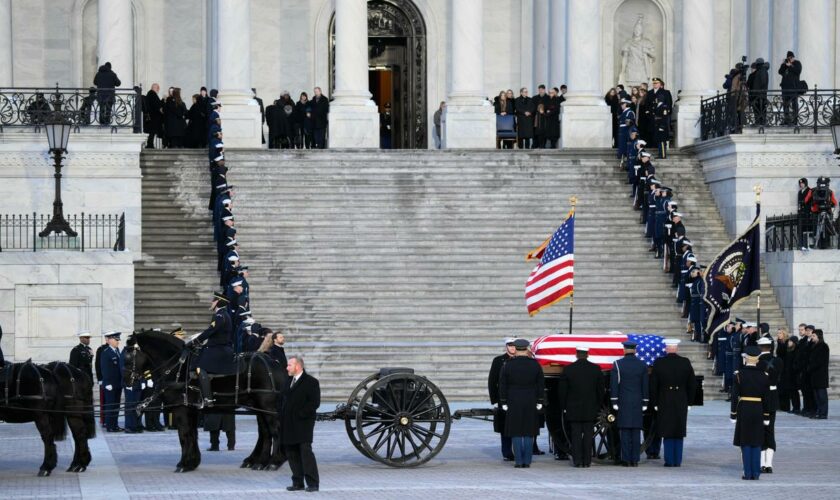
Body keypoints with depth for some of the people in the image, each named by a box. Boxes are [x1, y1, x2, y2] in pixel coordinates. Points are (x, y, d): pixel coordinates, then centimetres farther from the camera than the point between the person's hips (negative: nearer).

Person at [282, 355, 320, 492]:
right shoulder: (288, 381, 17)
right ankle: (297, 482, 12)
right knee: (292, 454, 7)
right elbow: (283, 399, 24)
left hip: (303, 424, -7)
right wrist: (282, 416, 9)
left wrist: (301, 414, -17)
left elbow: (315, 402, -12)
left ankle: (312, 483, -8)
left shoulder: (311, 382, -6)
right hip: (289, 426, 7)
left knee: (306, 452, -10)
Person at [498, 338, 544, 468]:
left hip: (513, 404, -1)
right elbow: (541, 385, 3)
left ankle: (518, 461, -1)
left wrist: (503, 403, 3)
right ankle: (527, 461, 4)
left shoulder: (508, 364, -4)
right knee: (529, 433, 6)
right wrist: (539, 402, 10)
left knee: (516, 434, 2)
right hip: (531, 403, 1)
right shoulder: (535, 364, 0)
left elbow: (502, 385, -2)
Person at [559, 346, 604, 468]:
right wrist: (598, 405, 13)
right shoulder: (596, 369, -3)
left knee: (576, 434, 3)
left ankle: (577, 461, 0)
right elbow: (601, 389, 2)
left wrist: (565, 406, 10)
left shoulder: (568, 369, -5)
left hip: (573, 408, -1)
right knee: (588, 434, 4)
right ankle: (587, 461, 3)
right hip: (590, 409, 1)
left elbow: (563, 390, 0)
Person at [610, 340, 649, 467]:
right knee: (636, 431, 5)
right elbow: (645, 386, 6)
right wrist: (644, 403, 10)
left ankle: (626, 460, -4)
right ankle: (635, 460, 3)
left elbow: (614, 384, -6)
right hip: (637, 403, 2)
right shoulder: (642, 365, 3)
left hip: (623, 402, -2)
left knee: (625, 431, 0)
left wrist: (614, 402, -2)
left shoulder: (617, 364, -5)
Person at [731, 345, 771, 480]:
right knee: (757, 442, 8)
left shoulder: (740, 375, -7)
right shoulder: (763, 376, 1)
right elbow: (766, 398, 4)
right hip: (758, 411, 2)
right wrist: (766, 416, 10)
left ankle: (748, 473, 1)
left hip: (744, 410, -2)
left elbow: (735, 396, -8)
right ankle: (755, 473, 7)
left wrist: (733, 414, -2)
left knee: (745, 443, 2)